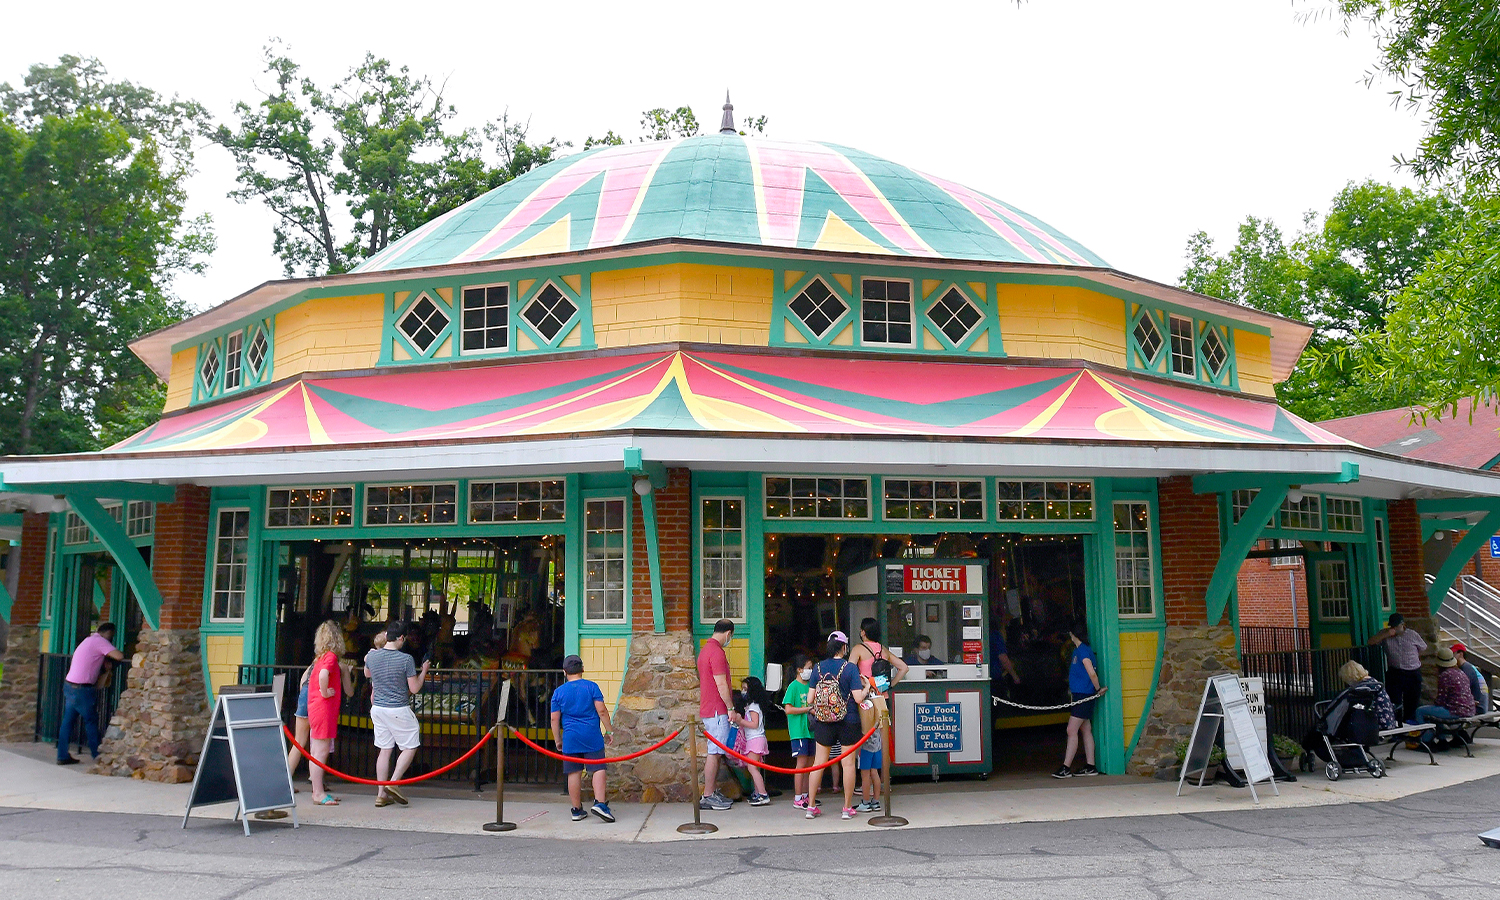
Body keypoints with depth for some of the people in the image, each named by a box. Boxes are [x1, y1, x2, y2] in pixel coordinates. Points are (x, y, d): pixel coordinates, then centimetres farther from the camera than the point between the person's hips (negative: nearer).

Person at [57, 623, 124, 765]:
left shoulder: (88, 640, 19)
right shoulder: (100, 641, -10)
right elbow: (119, 656, -19)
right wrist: (123, 654, 2)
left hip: (69, 684, 9)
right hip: (81, 689, -9)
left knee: (68, 720, 10)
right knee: (91, 721, 3)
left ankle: (63, 756, 13)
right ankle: (97, 755, 11)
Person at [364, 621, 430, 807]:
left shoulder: (372, 656, -2)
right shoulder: (405, 659, -16)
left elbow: (367, 674, 21)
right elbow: (414, 688, -10)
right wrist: (424, 671, 5)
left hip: (378, 708, 6)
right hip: (399, 711, -6)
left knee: (385, 749, 12)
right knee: (410, 747, 8)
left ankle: (381, 793, 12)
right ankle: (393, 783, -4)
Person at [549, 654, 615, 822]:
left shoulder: (558, 692, 5)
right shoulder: (591, 687, -1)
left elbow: (554, 719, 7)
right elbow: (602, 710, -5)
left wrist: (557, 740, 16)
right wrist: (609, 731, 3)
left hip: (570, 739, 2)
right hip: (592, 738, -2)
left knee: (574, 773, 7)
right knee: (598, 769, -1)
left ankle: (577, 810, 12)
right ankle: (599, 802, -17)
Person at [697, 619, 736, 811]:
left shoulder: (706, 649, 16)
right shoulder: (717, 652, -16)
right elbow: (721, 685, -20)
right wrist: (731, 708, -13)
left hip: (708, 709, 10)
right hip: (717, 711, -10)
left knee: (714, 752, 14)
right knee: (714, 753, -6)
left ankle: (714, 791, 19)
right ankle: (708, 796, -4)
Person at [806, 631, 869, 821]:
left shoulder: (818, 668, 0)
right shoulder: (850, 668, -9)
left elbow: (810, 699, 1)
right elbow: (858, 698, -14)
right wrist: (867, 688, 5)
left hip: (822, 722, 3)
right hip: (848, 722, -3)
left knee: (819, 762, 9)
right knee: (848, 763, 5)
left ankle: (811, 806, 13)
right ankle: (848, 808, 8)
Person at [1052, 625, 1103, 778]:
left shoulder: (1082, 650, -15)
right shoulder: (1079, 650, 15)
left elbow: (1092, 673, -21)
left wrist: (1098, 689, -10)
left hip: (1083, 696, -10)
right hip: (1081, 695, 10)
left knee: (1072, 730, -11)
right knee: (1086, 731, 11)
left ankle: (1066, 768, -12)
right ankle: (1090, 767, 15)